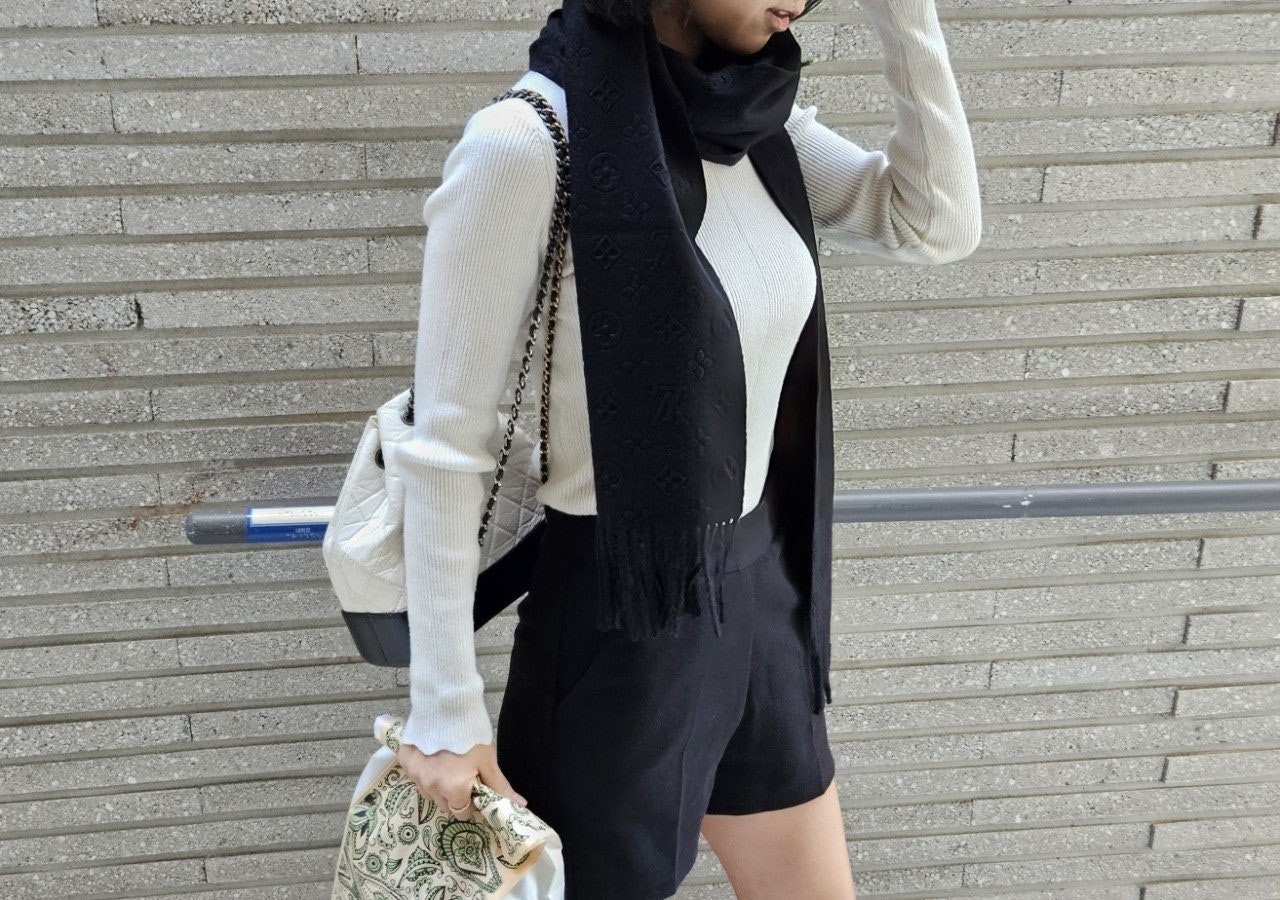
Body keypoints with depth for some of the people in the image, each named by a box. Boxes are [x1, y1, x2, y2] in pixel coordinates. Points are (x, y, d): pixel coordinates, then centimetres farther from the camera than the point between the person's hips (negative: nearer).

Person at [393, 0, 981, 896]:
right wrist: (446, 708, -13)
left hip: (759, 592, 7)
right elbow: (447, 450, -18)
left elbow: (940, 224, 1)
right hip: (619, 618, -7)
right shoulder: (526, 144, -20)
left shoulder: (755, 119, 1)